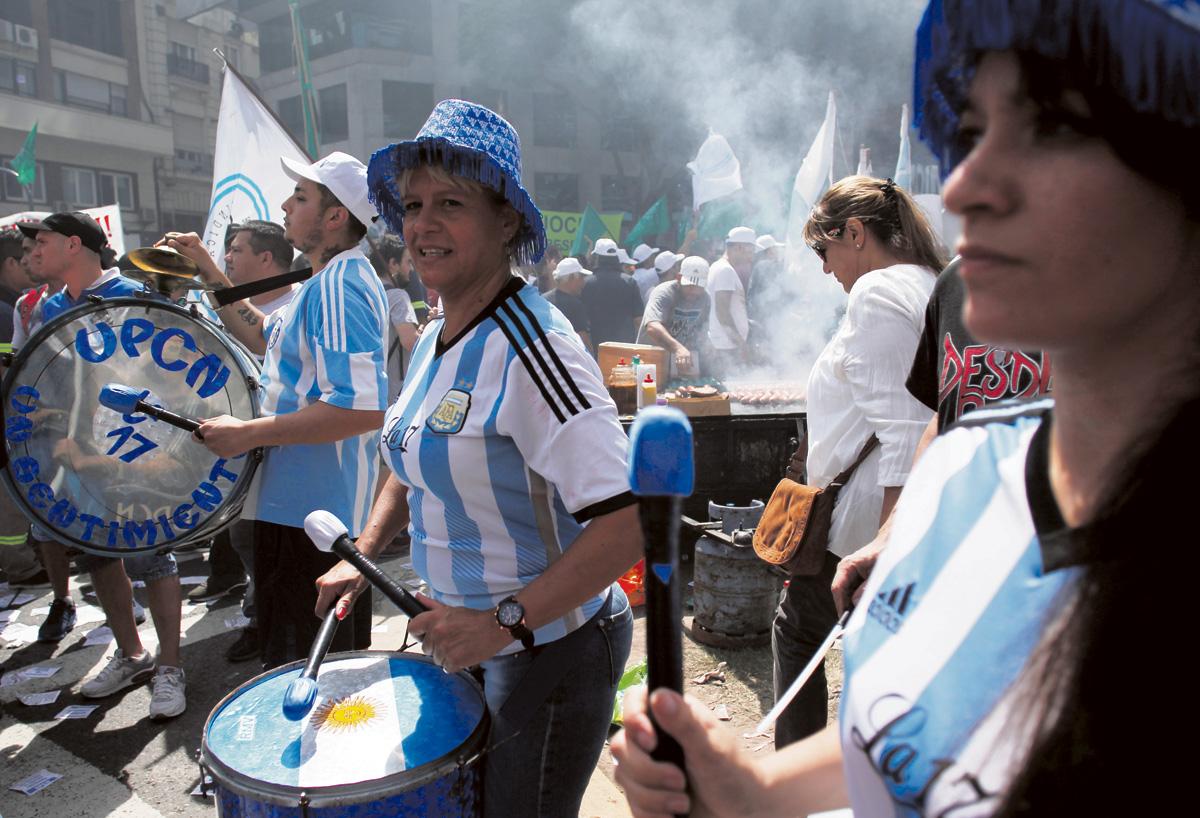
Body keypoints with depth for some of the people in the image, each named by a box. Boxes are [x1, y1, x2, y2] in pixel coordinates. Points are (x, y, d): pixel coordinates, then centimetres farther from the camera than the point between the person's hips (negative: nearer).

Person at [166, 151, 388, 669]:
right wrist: (212, 276, 17)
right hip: (326, 506, 10)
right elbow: (265, 338, 28)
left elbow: (362, 407, -31)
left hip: (309, 514, -10)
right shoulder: (331, 279, 13)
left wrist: (248, 433, -24)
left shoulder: (338, 284, -21)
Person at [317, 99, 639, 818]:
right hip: (468, 637, 8)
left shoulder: (532, 347, -25)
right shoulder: (434, 340, 3)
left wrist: (504, 622, -30)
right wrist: (364, 556, 7)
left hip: (550, 647, -8)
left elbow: (629, 523, -31)